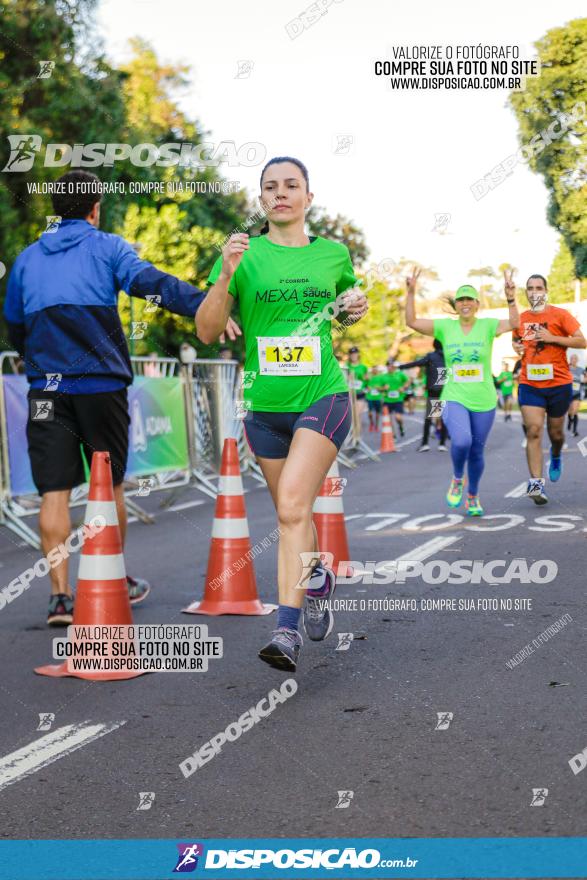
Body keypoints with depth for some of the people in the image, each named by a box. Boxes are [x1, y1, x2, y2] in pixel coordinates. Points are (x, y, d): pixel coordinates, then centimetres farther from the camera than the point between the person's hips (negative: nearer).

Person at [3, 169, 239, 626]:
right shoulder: (107, 247, 3)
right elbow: (150, 281, -16)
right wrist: (207, 309, -28)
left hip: (46, 388, 2)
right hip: (102, 386, -2)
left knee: (54, 492, 1)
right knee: (109, 486, 12)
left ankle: (61, 595, -5)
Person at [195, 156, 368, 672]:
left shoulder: (334, 254, 5)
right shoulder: (245, 254, 0)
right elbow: (207, 332, -5)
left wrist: (356, 309, 1)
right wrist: (226, 276, -20)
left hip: (323, 398, -2)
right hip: (265, 405, 2)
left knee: (292, 506, -19)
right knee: (292, 511, 14)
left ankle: (288, 630, -19)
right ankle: (317, 579, 44)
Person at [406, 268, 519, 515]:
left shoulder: (487, 326, -1)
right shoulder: (445, 327, 2)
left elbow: (513, 323, -19)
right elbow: (412, 321, -4)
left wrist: (511, 298, -34)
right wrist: (411, 293, -15)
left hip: (484, 402, 1)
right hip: (454, 399, -1)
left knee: (476, 453, 9)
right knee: (461, 441, -27)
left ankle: (473, 497, 31)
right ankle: (457, 479, 3)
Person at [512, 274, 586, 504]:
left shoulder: (560, 315, -4)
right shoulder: (521, 319, 8)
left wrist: (552, 338, -18)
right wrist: (517, 347, 2)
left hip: (559, 384, -1)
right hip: (530, 384, 2)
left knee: (555, 433, 12)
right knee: (533, 431, -13)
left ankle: (556, 456, 49)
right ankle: (536, 483, -15)